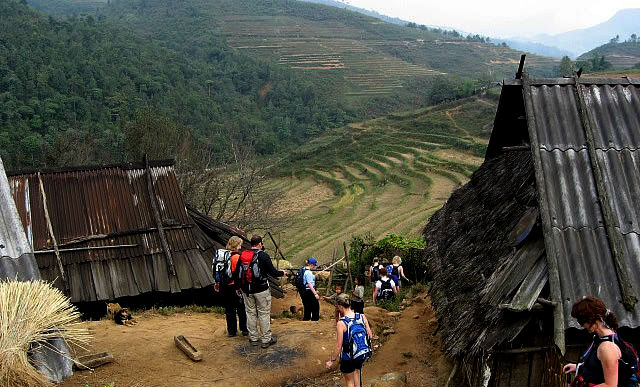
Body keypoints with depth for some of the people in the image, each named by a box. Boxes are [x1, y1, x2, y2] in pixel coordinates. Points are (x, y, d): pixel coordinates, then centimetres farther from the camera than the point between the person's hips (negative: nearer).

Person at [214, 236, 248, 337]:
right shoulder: (237, 257, -16)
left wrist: (217, 283, 19)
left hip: (224, 286, 6)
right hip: (235, 286, -5)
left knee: (229, 309, 14)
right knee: (241, 308, 9)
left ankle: (231, 331, 19)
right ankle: (244, 329, 16)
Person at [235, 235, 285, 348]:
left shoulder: (242, 255, 3)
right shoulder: (263, 256, -12)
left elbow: (236, 273, 9)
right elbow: (272, 272, -10)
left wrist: (238, 287, 20)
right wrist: (282, 273, 10)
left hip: (246, 290, 5)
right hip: (261, 290, -5)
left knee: (250, 313, 13)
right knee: (264, 313, 4)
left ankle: (253, 338, 21)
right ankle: (266, 339, 10)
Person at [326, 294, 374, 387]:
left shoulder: (341, 323, -24)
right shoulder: (362, 317, -11)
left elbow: (338, 347, -19)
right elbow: (370, 335, -1)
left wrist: (331, 361, -5)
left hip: (348, 357, -4)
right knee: (356, 372, 32)